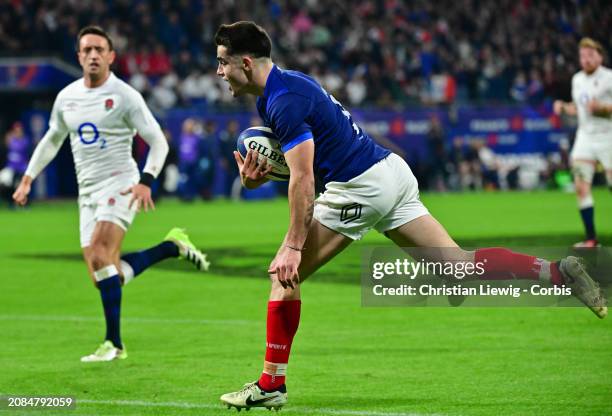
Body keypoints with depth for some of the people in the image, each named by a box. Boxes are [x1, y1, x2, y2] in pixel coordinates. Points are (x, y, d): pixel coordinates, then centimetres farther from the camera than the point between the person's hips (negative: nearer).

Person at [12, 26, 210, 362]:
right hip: (87, 192, 6)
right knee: (105, 278, 0)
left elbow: (158, 142, -6)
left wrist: (146, 181, -21)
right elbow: (51, 140, 26)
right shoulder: (66, 97, 10)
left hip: (119, 184, -6)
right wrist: (27, 179, 19)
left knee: (100, 256, -27)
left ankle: (114, 343, -21)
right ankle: (173, 246, 20)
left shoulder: (125, 96, -6)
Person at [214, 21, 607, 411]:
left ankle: (271, 384, -1)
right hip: (390, 171, 10)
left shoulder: (284, 102, -16)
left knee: (285, 272, -3)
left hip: (361, 186, -10)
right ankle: (557, 272, -4)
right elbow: (305, 161, 21)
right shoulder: (288, 83, 15)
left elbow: (304, 179, -21)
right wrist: (261, 174, 2)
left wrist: (294, 247, -20)